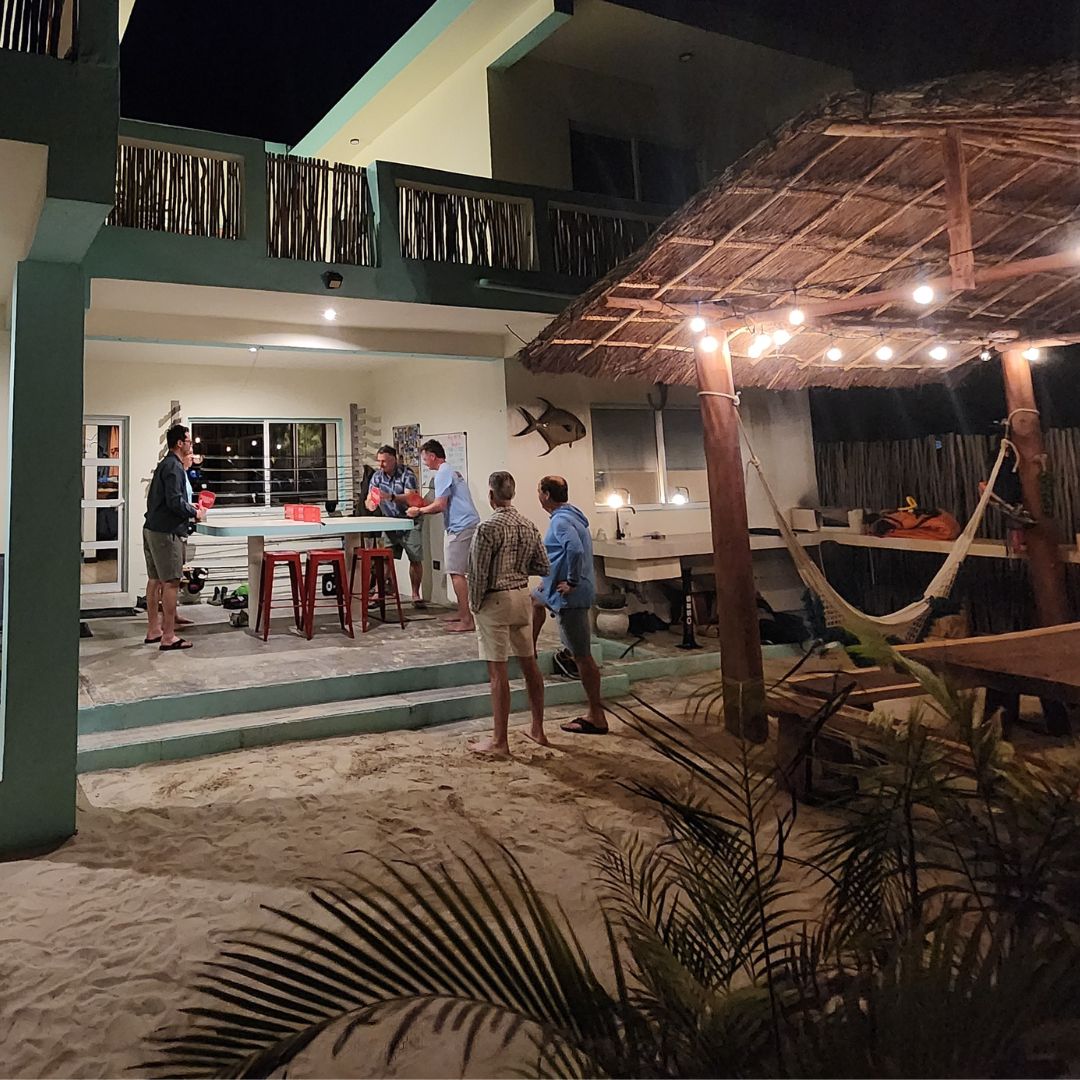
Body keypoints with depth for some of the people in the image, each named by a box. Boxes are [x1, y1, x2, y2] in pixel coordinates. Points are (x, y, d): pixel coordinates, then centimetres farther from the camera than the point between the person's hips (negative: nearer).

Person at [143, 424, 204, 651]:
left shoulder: (164, 464, 17)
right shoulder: (174, 466, -14)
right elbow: (175, 502, -23)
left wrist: (189, 507, 15)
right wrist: (195, 513, -8)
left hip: (152, 529, 10)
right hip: (166, 532, -10)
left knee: (155, 580, 14)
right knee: (170, 583, -7)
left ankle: (153, 630, 22)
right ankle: (168, 637, -5)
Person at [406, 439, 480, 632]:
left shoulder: (443, 473, -11)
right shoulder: (452, 470, 21)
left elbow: (440, 505, -17)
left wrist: (419, 511, -2)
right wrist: (423, 509, 19)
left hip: (460, 527, -10)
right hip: (468, 524, 10)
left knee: (456, 572, -8)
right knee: (457, 572, 15)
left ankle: (466, 620, -8)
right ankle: (463, 612, 21)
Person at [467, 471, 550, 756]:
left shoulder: (487, 528, -16)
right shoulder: (529, 526, 4)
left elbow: (478, 573, -16)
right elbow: (543, 567, 7)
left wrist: (475, 605, -3)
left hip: (495, 601, -7)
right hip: (522, 596, 7)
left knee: (497, 671, -2)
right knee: (529, 662, 14)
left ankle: (500, 742, 4)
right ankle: (537, 730, 25)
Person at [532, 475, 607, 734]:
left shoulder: (561, 521, -20)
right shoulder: (571, 514, 12)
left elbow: (575, 549, -37)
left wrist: (572, 582, -25)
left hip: (570, 595, -11)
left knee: (582, 655, -5)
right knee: (535, 599, 35)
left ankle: (597, 718, 2)